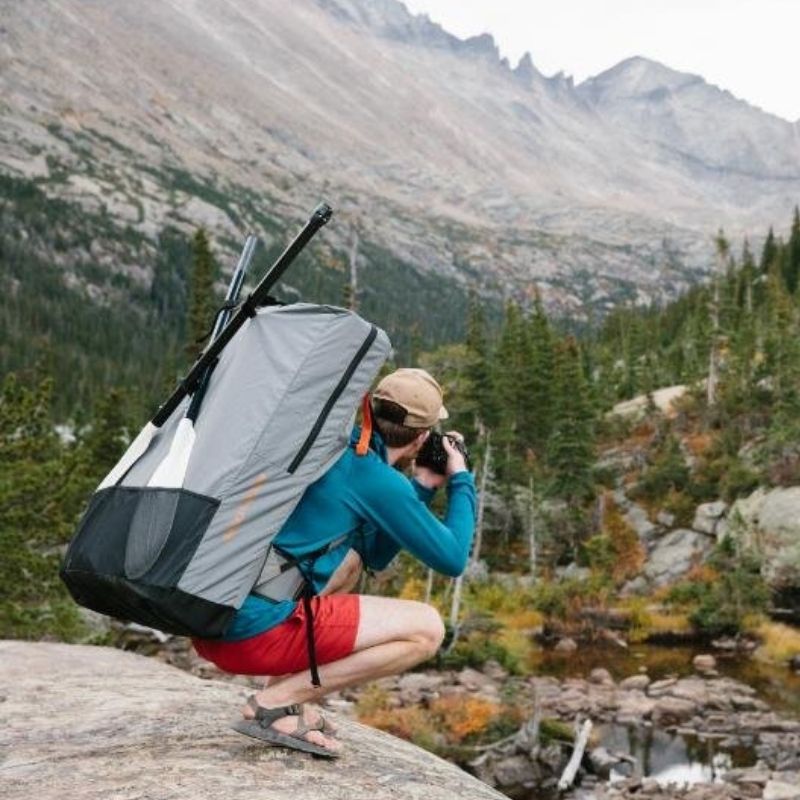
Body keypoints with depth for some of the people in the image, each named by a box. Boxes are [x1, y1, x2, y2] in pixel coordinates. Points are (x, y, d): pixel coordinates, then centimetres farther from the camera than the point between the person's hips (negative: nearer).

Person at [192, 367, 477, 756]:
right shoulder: (378, 481, -9)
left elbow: (376, 556, 28)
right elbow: (452, 559, 1)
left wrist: (423, 487, 24)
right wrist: (461, 481, 14)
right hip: (256, 631, -9)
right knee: (427, 628, -2)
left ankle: (282, 686, 16)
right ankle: (275, 702, -4)